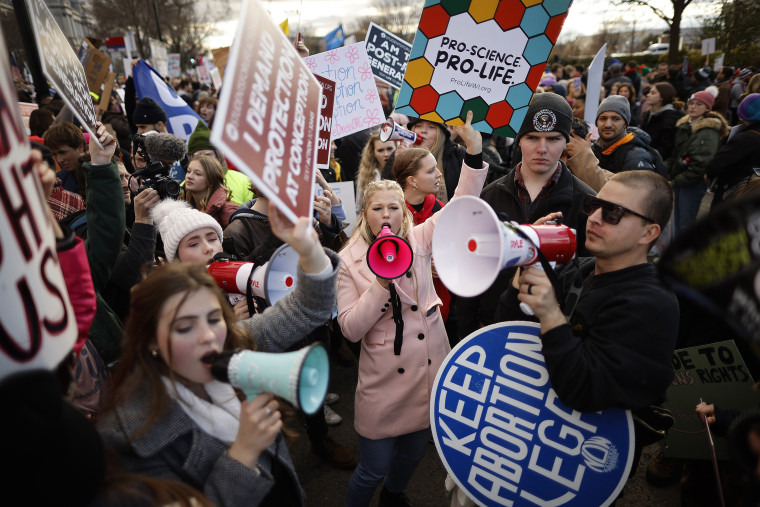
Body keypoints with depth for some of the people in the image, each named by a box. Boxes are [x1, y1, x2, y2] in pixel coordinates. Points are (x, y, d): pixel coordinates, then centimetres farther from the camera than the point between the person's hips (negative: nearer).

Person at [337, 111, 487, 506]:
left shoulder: (418, 239, 0)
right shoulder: (349, 261, -8)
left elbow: (462, 205, -7)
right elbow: (350, 329, -14)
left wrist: (473, 150, -18)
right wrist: (382, 283, -25)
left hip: (430, 368, 4)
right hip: (384, 380, -4)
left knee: (414, 452, 24)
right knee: (374, 468, 7)